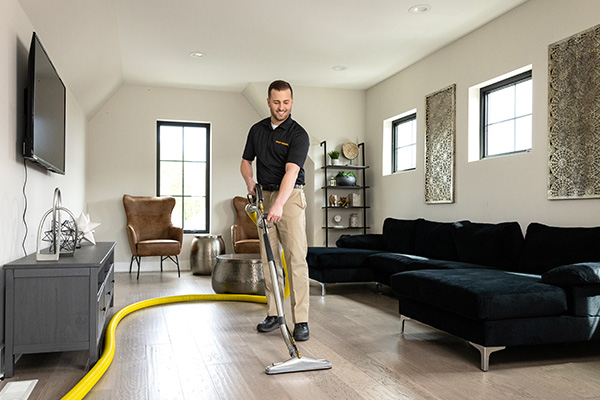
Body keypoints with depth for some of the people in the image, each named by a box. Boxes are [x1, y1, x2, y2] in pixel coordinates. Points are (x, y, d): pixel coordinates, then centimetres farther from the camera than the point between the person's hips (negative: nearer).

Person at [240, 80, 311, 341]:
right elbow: (246, 161, 18)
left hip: (290, 197, -5)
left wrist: (279, 203, -36)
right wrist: (249, 180, -5)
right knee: (268, 259, 6)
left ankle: (301, 321, -7)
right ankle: (273, 314, 15)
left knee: (296, 258, -10)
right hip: (264, 197, 6)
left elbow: (291, 170, -23)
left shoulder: (298, 134, -9)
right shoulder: (257, 130, 9)